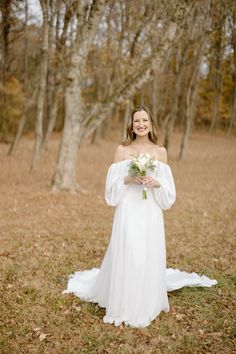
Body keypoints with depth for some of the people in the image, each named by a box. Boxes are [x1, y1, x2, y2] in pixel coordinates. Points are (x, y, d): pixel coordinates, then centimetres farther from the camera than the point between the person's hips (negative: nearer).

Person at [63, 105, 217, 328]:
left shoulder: (160, 152, 7)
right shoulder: (122, 150, 2)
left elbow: (168, 188, 8)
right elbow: (112, 185, 2)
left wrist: (157, 183, -12)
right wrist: (128, 180, -15)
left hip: (151, 213, 2)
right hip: (128, 211, -1)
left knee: (150, 258, 4)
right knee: (125, 257, -2)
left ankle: (147, 306, 23)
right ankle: (123, 307, 13)